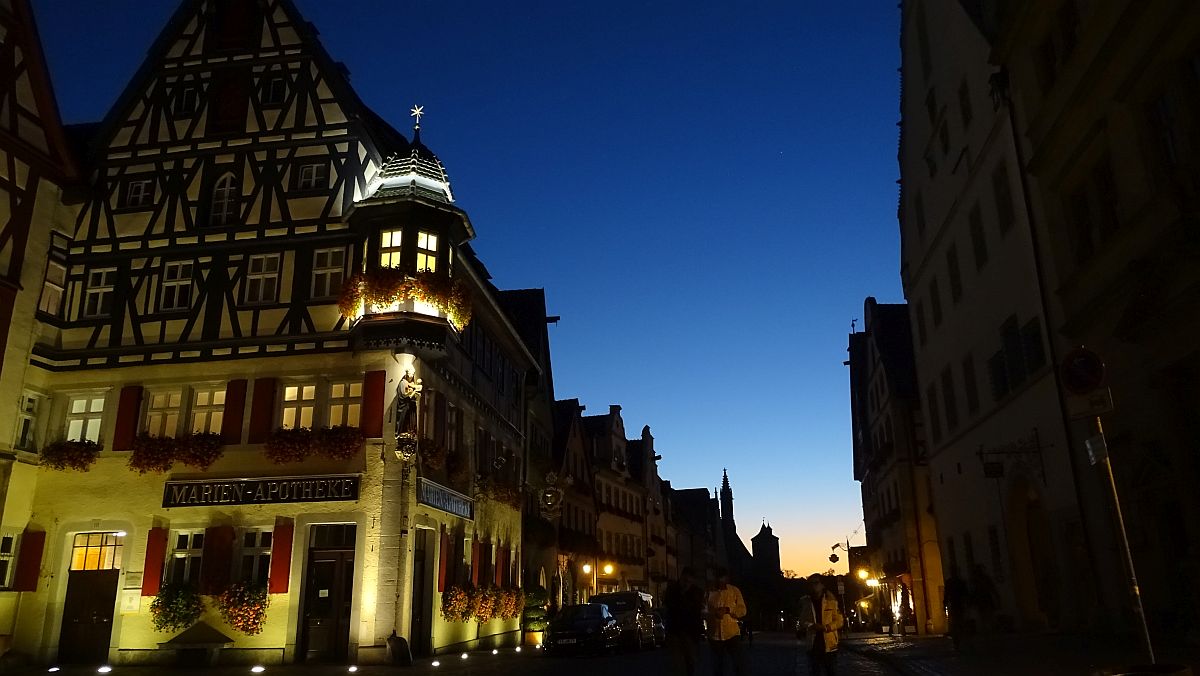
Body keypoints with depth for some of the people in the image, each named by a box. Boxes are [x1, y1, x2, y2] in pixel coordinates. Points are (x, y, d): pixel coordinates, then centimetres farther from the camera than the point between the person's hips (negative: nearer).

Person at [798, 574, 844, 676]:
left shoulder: (831, 600, -1)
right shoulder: (805, 602, 3)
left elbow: (839, 620, 0)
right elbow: (802, 621, 7)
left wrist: (826, 627, -17)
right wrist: (810, 626, -15)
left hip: (829, 645, -2)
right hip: (813, 646, 2)